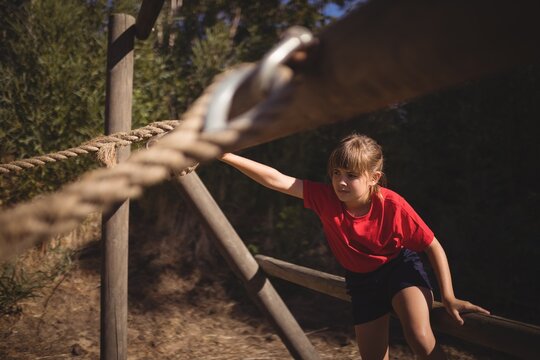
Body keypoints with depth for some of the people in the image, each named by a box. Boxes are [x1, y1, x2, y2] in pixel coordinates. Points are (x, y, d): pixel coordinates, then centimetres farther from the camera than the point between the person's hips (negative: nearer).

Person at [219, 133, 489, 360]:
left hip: (401, 268, -3)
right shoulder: (325, 198, -23)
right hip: (361, 280, 3)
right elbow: (276, 180, -29)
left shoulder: (392, 205, -28)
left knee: (419, 337, -29)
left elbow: (433, 247, -18)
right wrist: (227, 156, -38)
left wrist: (448, 297, -19)